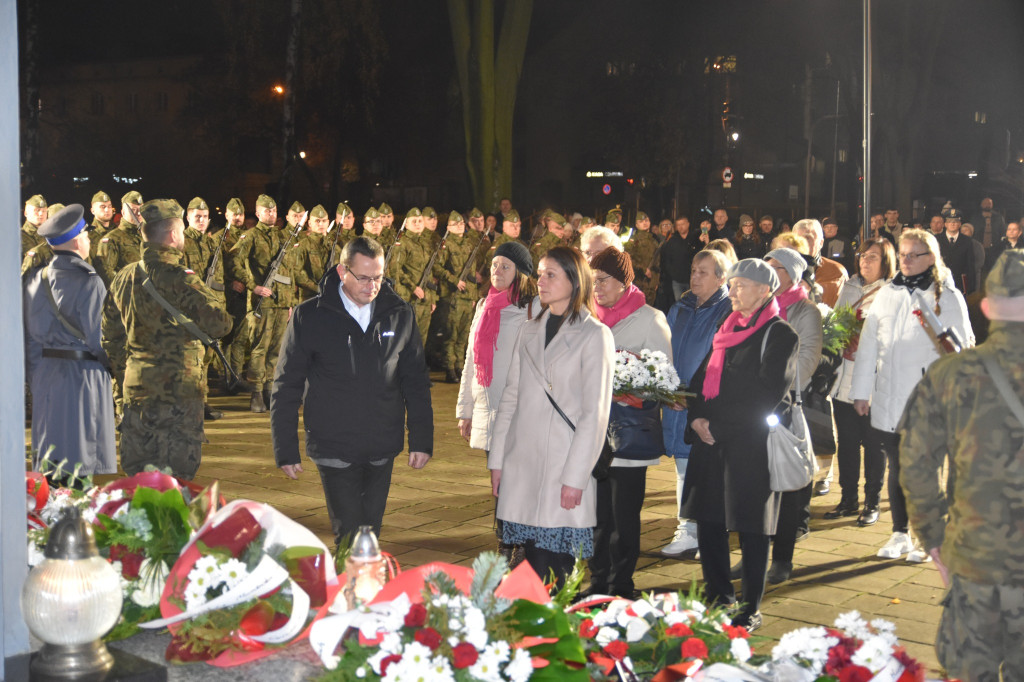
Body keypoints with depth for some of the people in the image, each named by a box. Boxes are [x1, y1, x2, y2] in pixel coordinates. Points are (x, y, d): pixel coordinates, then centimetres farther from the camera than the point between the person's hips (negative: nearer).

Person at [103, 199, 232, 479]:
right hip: (178, 387, -6)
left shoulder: (123, 278, 6)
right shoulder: (180, 280, -16)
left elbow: (111, 334, 15)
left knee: (136, 470, 15)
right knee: (175, 476, 1)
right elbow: (220, 324, -18)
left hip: (137, 386, 6)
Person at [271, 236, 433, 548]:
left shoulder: (400, 315, 3)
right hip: (334, 449, -3)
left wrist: (421, 440, 5)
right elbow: (286, 389, -1)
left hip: (382, 451, 3)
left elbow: (416, 382, 9)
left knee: (370, 536, 13)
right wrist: (286, 450, -2)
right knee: (350, 538, -7)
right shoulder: (309, 317, -5)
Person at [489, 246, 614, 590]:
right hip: (522, 465, 5)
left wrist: (575, 477, -12)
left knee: (556, 569, -4)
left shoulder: (595, 335, -3)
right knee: (533, 562, 6)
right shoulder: (529, 332, 15)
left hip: (565, 467, -5)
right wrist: (497, 459, 9)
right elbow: (510, 397, 16)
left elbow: (595, 413, -7)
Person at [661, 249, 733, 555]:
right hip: (678, 404, 6)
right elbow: (667, 354, 17)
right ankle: (688, 532, 22)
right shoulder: (680, 309, 12)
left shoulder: (730, 312, -10)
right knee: (684, 470, 12)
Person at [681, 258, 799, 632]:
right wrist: (697, 416, -2)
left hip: (752, 443, -7)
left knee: (750, 525, 0)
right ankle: (719, 597, 24)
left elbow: (766, 394, -14)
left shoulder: (780, 335, -7)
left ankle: (751, 609, 11)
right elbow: (703, 376, 16)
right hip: (711, 439, 7)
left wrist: (718, 427, -13)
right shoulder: (727, 328, 16)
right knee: (707, 518, 9)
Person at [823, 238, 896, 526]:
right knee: (846, 442, 9)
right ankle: (848, 499, 19)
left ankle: (872, 503, 12)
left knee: (874, 443, 2)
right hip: (845, 378, 5)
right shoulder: (849, 289, 14)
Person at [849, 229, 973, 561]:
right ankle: (900, 533, 24)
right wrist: (862, 390, 7)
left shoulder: (948, 298, -4)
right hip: (888, 401, 4)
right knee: (896, 468, 11)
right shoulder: (887, 293, 8)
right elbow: (869, 343, 10)